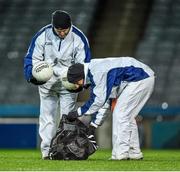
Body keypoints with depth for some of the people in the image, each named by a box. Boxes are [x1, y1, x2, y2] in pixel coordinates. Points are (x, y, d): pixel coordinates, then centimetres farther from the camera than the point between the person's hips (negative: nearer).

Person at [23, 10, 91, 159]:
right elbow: (33, 58, -5)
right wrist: (32, 75, -21)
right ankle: (47, 150, 4)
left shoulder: (79, 38, -14)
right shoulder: (43, 35, -13)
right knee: (47, 115, 1)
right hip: (46, 81, 1)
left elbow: (83, 63, -6)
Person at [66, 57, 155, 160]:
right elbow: (105, 99, 16)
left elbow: (100, 99, -19)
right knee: (127, 116, 14)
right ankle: (135, 153, 17)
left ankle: (121, 153, -11)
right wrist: (95, 123, 13)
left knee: (121, 114, -10)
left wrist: (79, 112, -13)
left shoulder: (97, 72, -20)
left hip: (141, 79, -10)